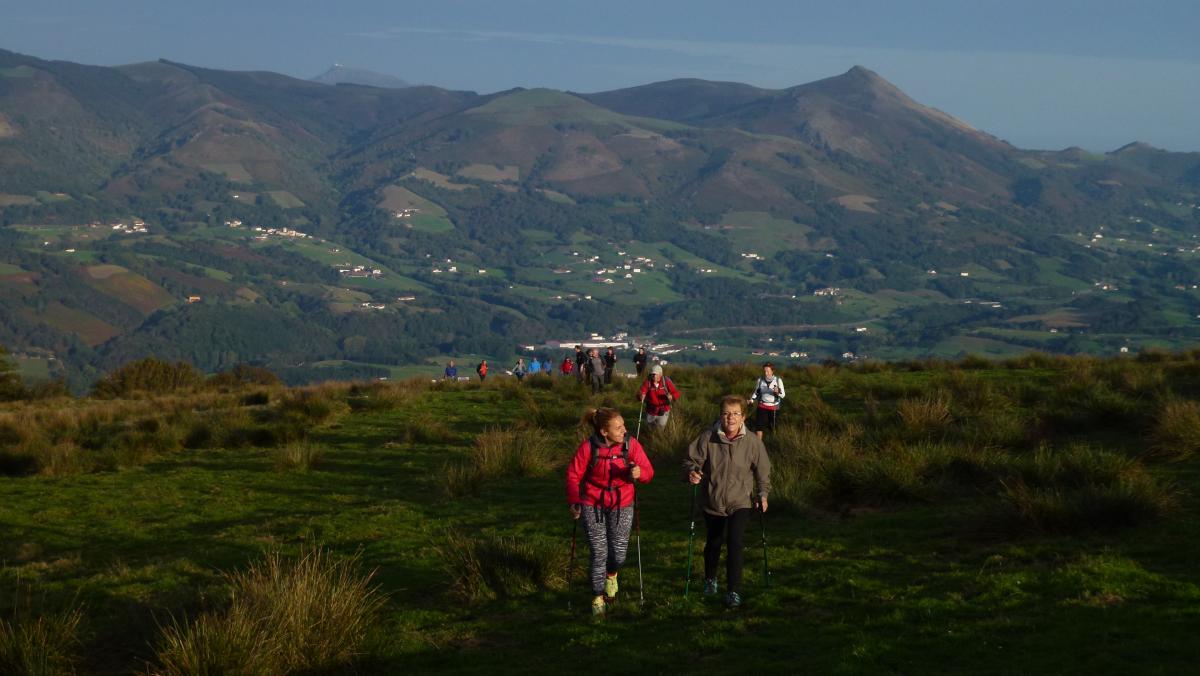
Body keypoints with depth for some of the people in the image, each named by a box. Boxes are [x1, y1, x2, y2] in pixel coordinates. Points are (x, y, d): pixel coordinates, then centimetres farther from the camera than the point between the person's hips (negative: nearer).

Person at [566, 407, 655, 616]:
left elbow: (648, 472, -13)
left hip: (621, 506, 2)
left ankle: (611, 575, 40)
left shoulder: (630, 444, -13)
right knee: (599, 553, 1)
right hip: (592, 506, -1)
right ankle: (598, 598, 18)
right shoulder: (588, 447, -17)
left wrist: (639, 472, -36)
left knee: (618, 553, 4)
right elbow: (573, 475, -6)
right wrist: (573, 502, -17)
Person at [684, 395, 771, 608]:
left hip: (740, 503, -2)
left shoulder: (752, 442, -11)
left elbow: (763, 470, 2)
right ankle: (710, 579, 46)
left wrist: (763, 493, -3)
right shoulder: (708, 438, -14)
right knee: (713, 543, 19)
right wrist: (692, 472, -25)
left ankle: (734, 591, -9)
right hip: (712, 502, 2)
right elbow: (692, 460, -4)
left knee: (735, 543, -18)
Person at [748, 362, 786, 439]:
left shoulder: (778, 380, -7)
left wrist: (778, 392, -28)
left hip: (774, 407, 0)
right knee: (759, 427, -12)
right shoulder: (760, 380, -3)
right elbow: (756, 393, 10)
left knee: (772, 427, 11)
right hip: (762, 407, 0)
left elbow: (783, 395, -6)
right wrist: (751, 400, -9)